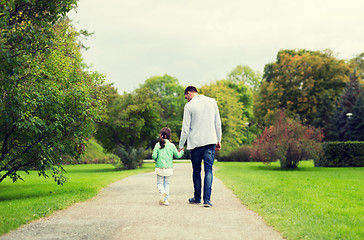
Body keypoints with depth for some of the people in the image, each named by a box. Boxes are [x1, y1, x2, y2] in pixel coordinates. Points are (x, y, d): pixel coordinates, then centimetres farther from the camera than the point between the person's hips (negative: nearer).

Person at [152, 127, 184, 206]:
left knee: (160, 183, 9)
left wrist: (156, 159, 13)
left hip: (160, 168, -1)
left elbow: (154, 156, -10)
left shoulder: (158, 145, -5)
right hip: (169, 168, 1)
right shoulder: (172, 145, -1)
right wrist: (181, 152, 25)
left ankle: (162, 192, -22)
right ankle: (166, 199, 6)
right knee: (167, 183, 13)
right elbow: (177, 155, 5)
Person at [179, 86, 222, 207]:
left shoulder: (189, 106, -4)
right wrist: (218, 140, 18)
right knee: (208, 170, 1)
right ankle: (207, 199, -7)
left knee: (196, 171, 11)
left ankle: (197, 198, 21)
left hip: (196, 143, -2)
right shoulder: (212, 102, 8)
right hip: (210, 141, 2)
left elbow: (185, 128, -4)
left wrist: (181, 146, 4)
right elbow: (218, 123, 11)